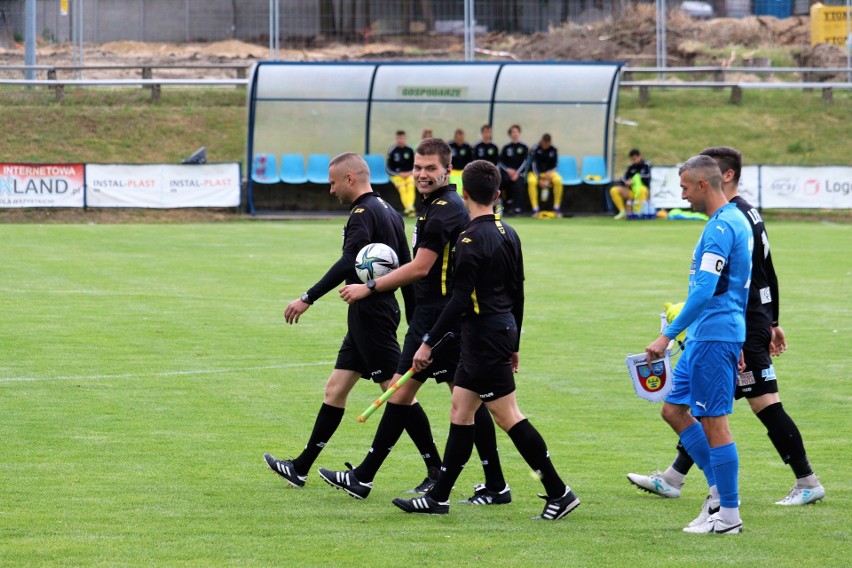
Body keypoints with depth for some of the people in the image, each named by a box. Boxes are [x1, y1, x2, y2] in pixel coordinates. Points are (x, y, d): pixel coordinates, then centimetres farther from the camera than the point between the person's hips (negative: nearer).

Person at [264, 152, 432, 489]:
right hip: (369, 318, 10)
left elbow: (348, 263, -27)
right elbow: (406, 268, 18)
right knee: (335, 390, 12)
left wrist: (308, 299, -29)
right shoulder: (389, 212, 16)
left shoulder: (364, 213, -14)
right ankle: (301, 468, 17)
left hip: (371, 315, -10)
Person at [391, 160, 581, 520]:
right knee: (460, 412, 11)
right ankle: (438, 497, 14)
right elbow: (517, 293, 15)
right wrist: (513, 345, 23)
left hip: (484, 337, -9)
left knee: (508, 417, -6)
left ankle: (559, 493, -5)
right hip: (502, 331, 9)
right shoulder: (508, 234, 9)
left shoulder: (472, 239, -17)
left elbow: (460, 300, -20)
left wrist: (429, 342, -16)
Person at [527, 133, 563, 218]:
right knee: (531, 181, -37)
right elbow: (533, 165, -17)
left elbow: (554, 164, 2)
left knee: (558, 180, -30)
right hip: (535, 173, -2)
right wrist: (539, 179, -27)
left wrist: (549, 173, -19)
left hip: (549, 172, 2)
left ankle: (556, 207, -20)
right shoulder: (535, 149, -13)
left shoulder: (554, 150, -3)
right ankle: (535, 209, -32)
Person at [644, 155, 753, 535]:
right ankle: (719, 489, 17)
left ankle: (729, 514, 1)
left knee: (714, 421, -5)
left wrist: (668, 336, -23)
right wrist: (737, 345, 26)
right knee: (674, 410, 14)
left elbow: (704, 291, -25)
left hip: (714, 337, -10)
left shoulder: (721, 227, -18)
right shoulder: (734, 221, 15)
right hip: (704, 337, 10)